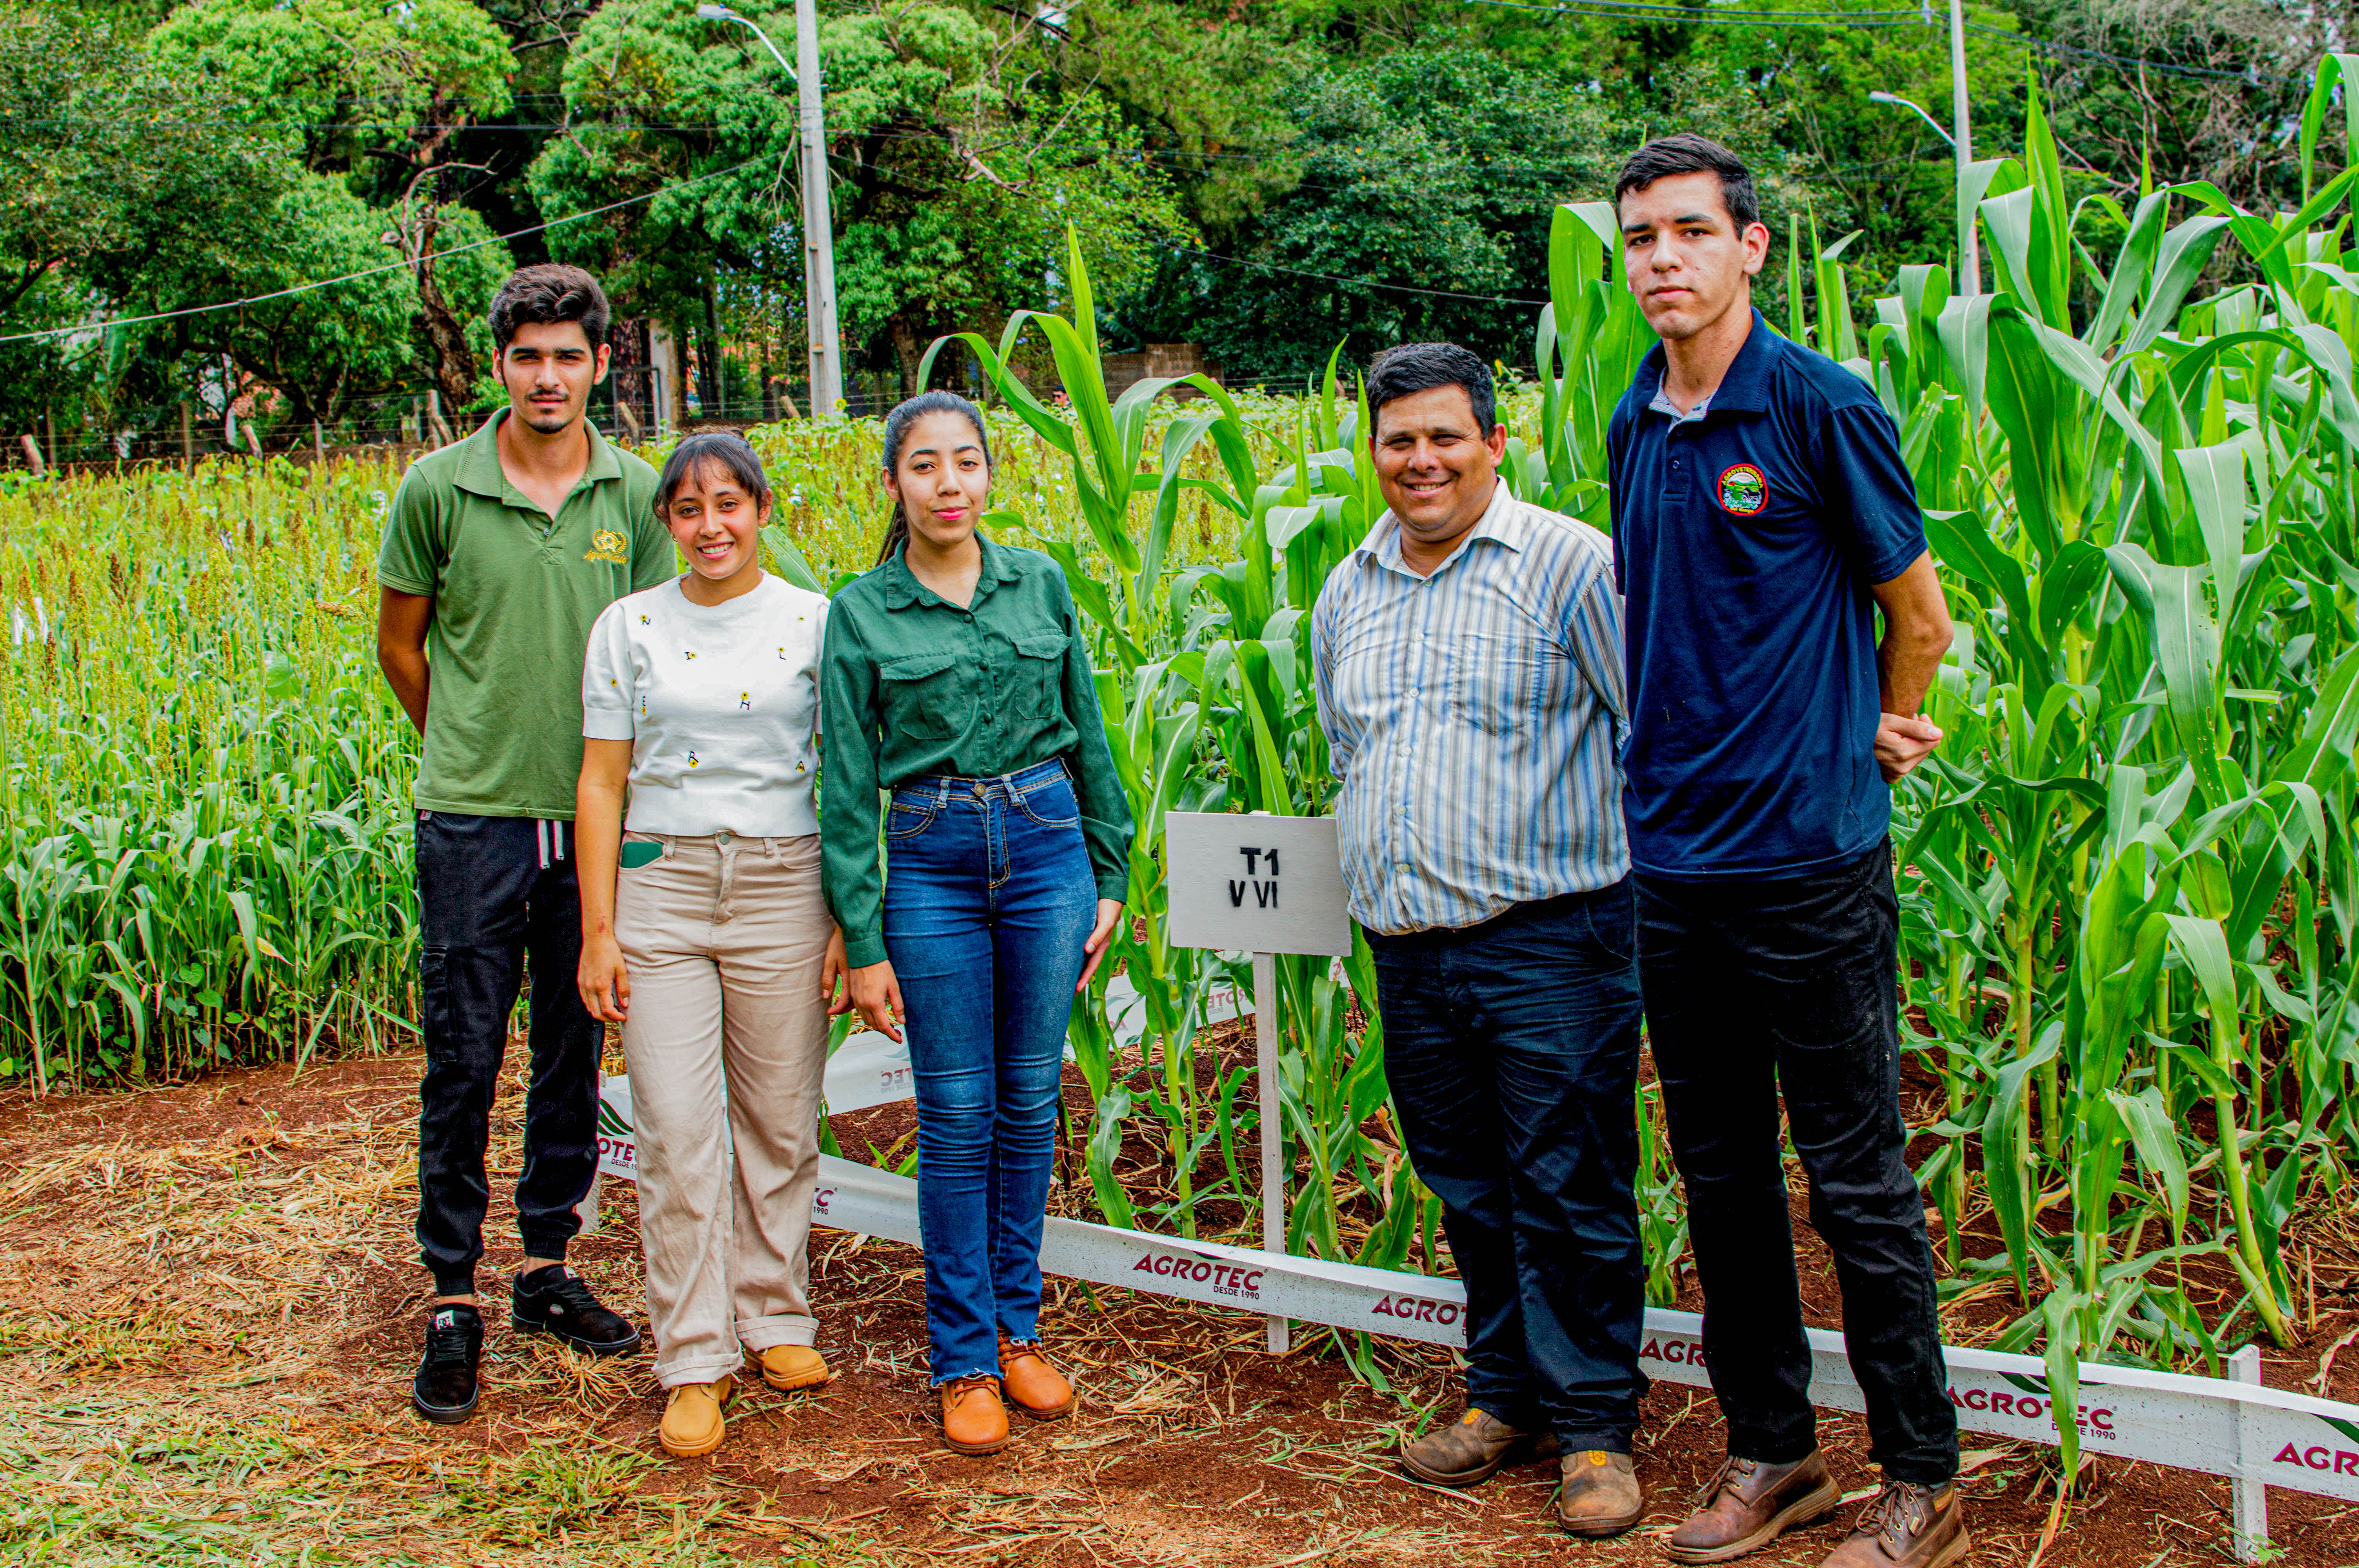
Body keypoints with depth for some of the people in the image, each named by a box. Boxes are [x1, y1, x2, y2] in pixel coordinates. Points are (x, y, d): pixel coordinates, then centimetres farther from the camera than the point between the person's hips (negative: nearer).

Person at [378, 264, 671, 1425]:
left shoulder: (635, 495, 2)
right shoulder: (436, 489, -3)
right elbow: (400, 644, 7)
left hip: (596, 817, 3)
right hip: (473, 817, -2)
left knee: (576, 1054, 12)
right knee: (463, 1061, 2)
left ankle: (547, 1268, 26)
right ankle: (452, 1302, 12)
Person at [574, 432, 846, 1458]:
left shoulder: (815, 622, 3)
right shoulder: (629, 626, 5)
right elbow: (601, 783, 4)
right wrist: (599, 932, -1)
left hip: (784, 887, 0)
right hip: (662, 883, 0)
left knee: (780, 1121, 8)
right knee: (675, 1133, -2)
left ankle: (776, 1316, 27)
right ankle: (695, 1362, 8)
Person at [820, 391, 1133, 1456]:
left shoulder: (1040, 584, 6)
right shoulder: (860, 613, -1)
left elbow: (1088, 736, 12)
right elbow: (847, 786, -1)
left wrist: (1110, 877, 9)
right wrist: (863, 944, -3)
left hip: (1046, 847, 2)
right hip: (930, 865, -2)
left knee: (1030, 1101, 9)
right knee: (957, 1114, 2)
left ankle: (1017, 1328, 24)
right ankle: (963, 1360, 13)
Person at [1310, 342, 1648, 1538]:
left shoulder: (1572, 566, -6)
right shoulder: (1347, 597, 15)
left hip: (1548, 941, -6)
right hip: (1408, 950, 6)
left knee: (1570, 1194, -1)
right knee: (1468, 1191, 14)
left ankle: (1594, 1425, 12)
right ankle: (1507, 1396, 28)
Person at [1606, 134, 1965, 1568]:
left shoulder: (1823, 407, -10)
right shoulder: (1635, 428, 9)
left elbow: (1919, 613, -1)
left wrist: (1877, 739, 10)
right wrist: (1685, 765, 14)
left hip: (1809, 858, -6)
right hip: (1674, 858, 6)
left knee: (1858, 1180, 2)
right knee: (1721, 1172, 14)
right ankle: (1770, 1452, 29)